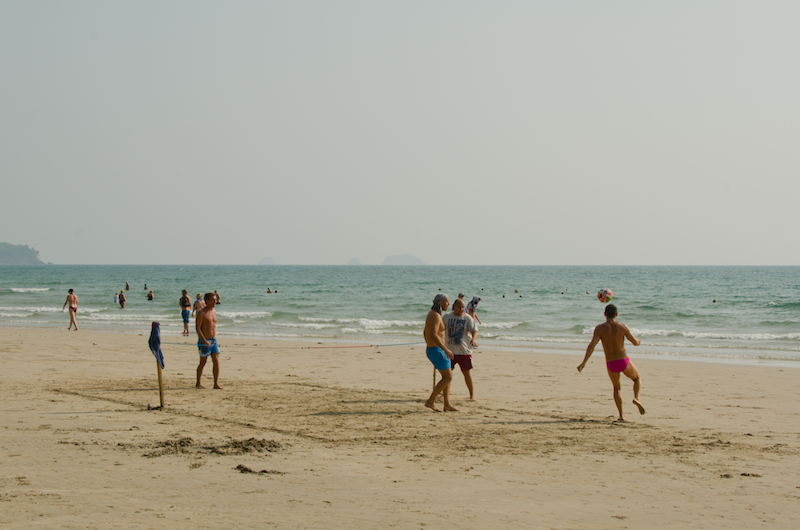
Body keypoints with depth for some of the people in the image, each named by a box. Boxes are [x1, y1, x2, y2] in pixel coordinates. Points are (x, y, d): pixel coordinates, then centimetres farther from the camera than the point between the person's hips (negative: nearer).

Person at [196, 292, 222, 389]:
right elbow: (197, 328, -17)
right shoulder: (201, 313, -13)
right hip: (204, 341, -7)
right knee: (203, 362, 2)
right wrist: (204, 341, -23)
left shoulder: (214, 312, 11)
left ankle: (216, 383, -2)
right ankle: (198, 383, 16)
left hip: (213, 340, 7)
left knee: (216, 361, -3)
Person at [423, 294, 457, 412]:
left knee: (448, 376, 14)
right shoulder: (435, 316, -18)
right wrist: (446, 350, -28)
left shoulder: (431, 314, 14)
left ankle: (447, 404, 14)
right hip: (436, 351, -10)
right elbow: (433, 335, -29)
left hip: (432, 349, 10)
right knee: (448, 377, -7)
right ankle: (431, 401, -6)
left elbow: (425, 333, 24)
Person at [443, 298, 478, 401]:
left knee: (467, 372, -2)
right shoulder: (447, 317, 7)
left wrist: (473, 339, -31)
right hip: (449, 349, 2)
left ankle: (472, 394, 8)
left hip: (464, 350, -2)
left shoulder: (467, 318, -1)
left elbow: (474, 330, -11)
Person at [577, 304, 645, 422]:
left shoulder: (600, 328, -8)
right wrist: (638, 341, 26)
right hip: (624, 361, -1)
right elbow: (635, 342, 0)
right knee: (637, 378, 27)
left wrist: (583, 363, -15)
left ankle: (622, 415, 14)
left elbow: (591, 346, -17)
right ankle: (636, 398, -2)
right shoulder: (622, 327, -7)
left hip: (611, 364, 1)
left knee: (617, 388, 25)